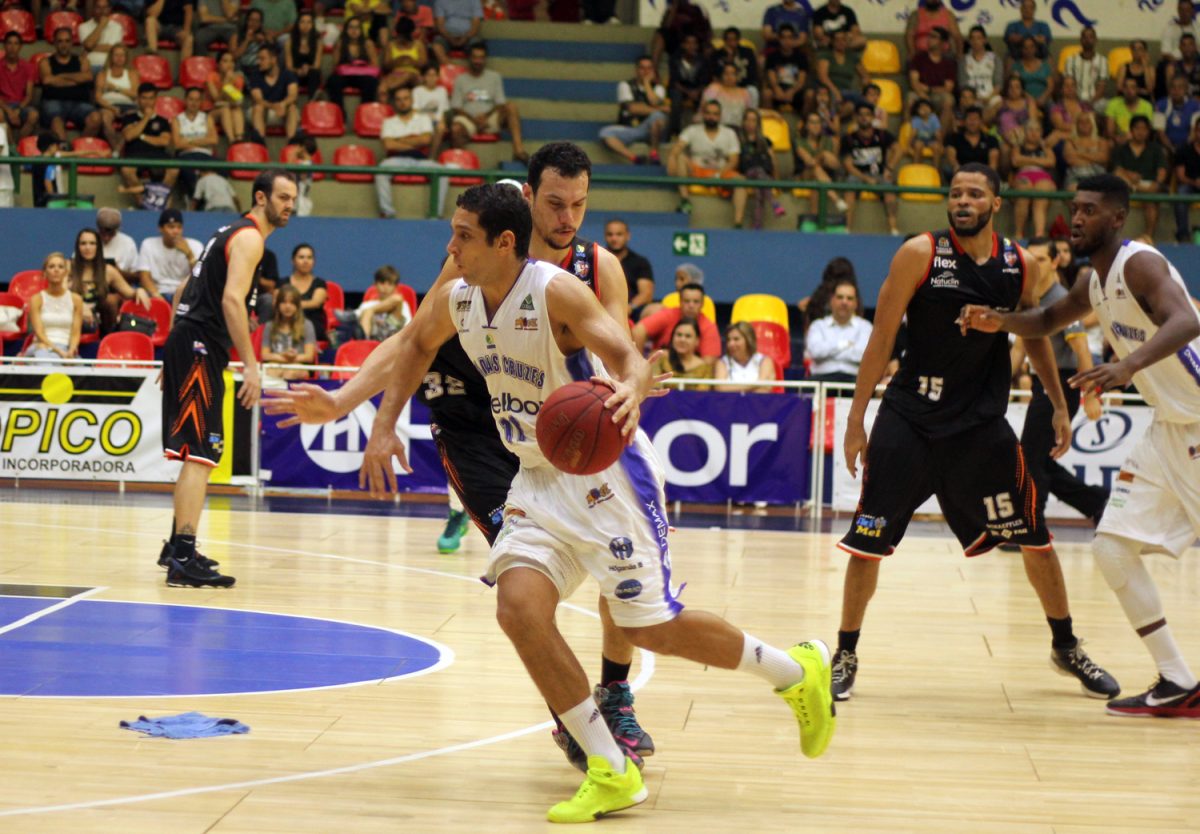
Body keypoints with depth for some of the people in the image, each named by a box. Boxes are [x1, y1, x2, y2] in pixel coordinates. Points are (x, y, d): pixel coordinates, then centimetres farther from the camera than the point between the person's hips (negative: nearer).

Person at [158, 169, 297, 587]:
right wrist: (250, 365, -27)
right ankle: (184, 560, -19)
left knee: (194, 453, 20)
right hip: (201, 347, -10)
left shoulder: (233, 232, 21)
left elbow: (187, 289, 25)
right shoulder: (250, 237, -10)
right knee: (200, 453, -14)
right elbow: (232, 299, -24)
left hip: (185, 342, 10)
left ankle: (178, 546, 29)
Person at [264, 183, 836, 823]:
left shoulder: (556, 292, -21)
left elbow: (629, 357, -30)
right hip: (539, 477, 7)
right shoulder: (455, 301, -1)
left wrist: (631, 392, -52)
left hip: (604, 469, -7)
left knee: (651, 627, -6)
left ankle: (796, 672, 20)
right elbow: (415, 344, 21)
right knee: (518, 608, -13)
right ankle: (612, 774, -4)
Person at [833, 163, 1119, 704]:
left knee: (1034, 538, 7)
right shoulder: (919, 254, -9)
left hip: (982, 422, 3)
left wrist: (1059, 405, 13)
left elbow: (1035, 334, 17)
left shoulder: (1019, 264, 1)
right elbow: (882, 336, -7)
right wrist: (856, 420, -8)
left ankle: (1066, 646, 26)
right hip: (910, 416, -3)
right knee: (867, 541, -4)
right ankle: (845, 655, 12)